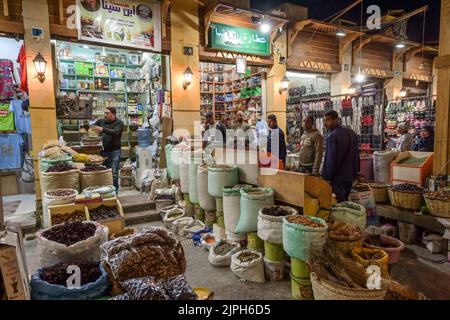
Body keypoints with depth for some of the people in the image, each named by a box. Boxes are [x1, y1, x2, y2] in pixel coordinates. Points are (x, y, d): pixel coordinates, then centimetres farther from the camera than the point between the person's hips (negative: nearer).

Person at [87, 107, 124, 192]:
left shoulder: (119, 123, -5)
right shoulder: (101, 121, 10)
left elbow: (115, 132, -23)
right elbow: (92, 127, 18)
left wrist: (102, 129, -35)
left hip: (114, 151, -5)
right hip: (103, 151, 5)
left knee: (114, 174, -6)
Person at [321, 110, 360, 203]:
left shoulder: (332, 135, -18)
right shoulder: (351, 133, 9)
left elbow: (330, 158, -20)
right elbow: (356, 154, 16)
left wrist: (327, 177, -14)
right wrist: (355, 172, 22)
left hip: (338, 177, -9)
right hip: (350, 175, 9)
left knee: (339, 203, -1)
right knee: (345, 200, 19)